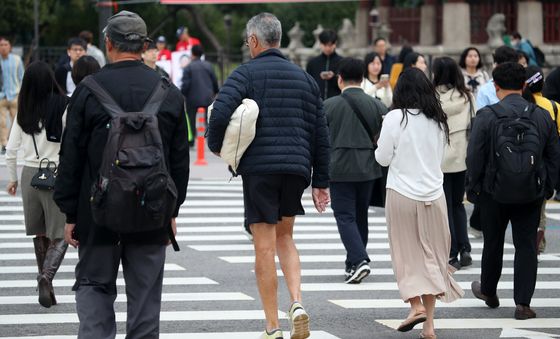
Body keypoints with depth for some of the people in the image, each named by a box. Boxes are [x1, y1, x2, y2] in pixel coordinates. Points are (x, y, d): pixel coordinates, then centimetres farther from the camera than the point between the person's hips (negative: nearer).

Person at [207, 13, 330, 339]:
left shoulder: (246, 74, -2)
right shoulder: (304, 78, 13)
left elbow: (220, 114, -18)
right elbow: (321, 134, 13)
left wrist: (217, 146, 2)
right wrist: (321, 182, 17)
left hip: (259, 167, -4)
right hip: (298, 167, 4)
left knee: (265, 247, 2)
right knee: (285, 236, 21)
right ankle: (297, 303, -1)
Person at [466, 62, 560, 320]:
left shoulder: (486, 116, -11)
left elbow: (474, 157, -8)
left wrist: (472, 188, 4)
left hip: (495, 192, -1)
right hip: (531, 194, 1)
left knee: (493, 243, 16)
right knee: (526, 245, 6)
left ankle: (488, 291, 35)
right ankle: (523, 303, 1)